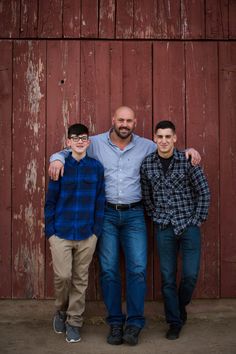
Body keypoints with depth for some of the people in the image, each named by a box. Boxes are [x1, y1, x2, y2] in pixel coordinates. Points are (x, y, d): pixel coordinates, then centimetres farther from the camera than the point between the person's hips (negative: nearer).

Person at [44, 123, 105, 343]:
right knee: (62, 276, -3)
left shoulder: (96, 167, 2)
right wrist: (50, 231, -3)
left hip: (86, 234, 1)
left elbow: (100, 201, 4)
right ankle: (61, 310, 27)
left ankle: (74, 321, 23)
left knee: (80, 280, 8)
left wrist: (96, 230, 0)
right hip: (61, 232, -1)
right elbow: (50, 201, 1)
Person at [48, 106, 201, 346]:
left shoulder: (146, 146, 6)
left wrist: (187, 151, 1)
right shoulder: (96, 143, 3)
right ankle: (115, 323, 13)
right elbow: (66, 151, 11)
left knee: (137, 269, -4)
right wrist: (57, 159, -12)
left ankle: (134, 324, 7)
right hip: (106, 214, 0)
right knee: (108, 270, 1)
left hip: (134, 214, 1)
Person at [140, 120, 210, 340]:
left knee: (191, 274, -1)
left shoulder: (187, 161, -7)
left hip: (189, 225, -1)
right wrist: (155, 216, 5)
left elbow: (204, 192, -2)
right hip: (164, 227, 2)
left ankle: (181, 306, 30)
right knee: (168, 277, 5)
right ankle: (174, 322, 20)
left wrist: (198, 220, -4)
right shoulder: (147, 164, 0)